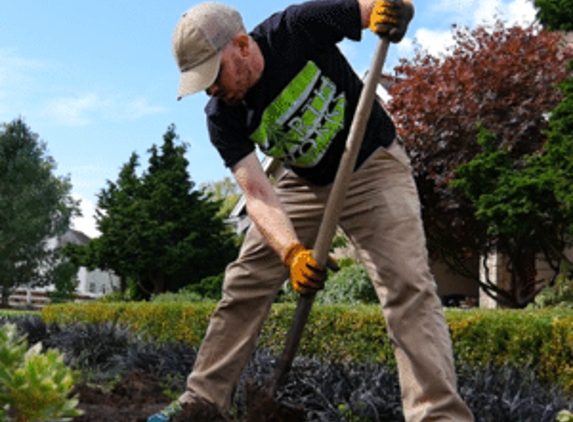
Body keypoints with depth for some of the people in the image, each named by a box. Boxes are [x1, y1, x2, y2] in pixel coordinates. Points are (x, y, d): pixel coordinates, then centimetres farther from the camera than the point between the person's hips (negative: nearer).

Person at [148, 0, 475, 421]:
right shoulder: (222, 119, -16)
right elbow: (258, 193, -24)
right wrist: (292, 252, -42)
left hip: (373, 168, -3)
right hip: (304, 183, 4)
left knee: (407, 287, -19)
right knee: (244, 284, 2)